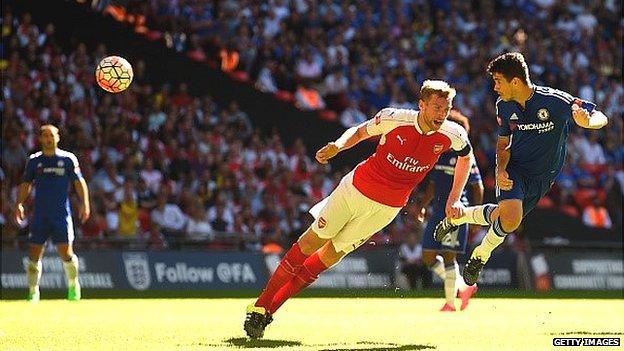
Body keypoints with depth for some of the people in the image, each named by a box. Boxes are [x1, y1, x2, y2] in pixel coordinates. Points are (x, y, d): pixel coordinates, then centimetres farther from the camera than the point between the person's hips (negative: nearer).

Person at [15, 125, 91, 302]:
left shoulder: (68, 159, 4)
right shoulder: (34, 160, 9)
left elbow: (79, 182, 3)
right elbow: (26, 184, 14)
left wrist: (84, 203, -10)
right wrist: (19, 204, 0)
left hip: (62, 214, -2)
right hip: (40, 215, 2)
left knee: (65, 252, -9)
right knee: (34, 254, -2)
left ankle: (73, 286, 14)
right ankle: (33, 292, 7)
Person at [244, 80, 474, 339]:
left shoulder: (451, 135, -14)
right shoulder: (394, 119, -19)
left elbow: (467, 155, 8)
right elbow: (359, 132, -1)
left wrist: (454, 199, 5)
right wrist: (338, 145, -21)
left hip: (385, 208, 1)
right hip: (356, 188, -1)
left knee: (330, 256, 4)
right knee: (310, 243, -1)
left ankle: (270, 308, 13)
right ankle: (260, 305, 10)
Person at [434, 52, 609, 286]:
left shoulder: (554, 101, -21)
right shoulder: (504, 106, -7)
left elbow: (600, 117, -19)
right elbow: (503, 143, 7)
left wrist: (587, 121, -43)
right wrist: (501, 169, -13)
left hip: (543, 177, 0)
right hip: (515, 169, 0)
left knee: (506, 218, 7)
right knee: (511, 218, -25)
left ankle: (458, 216, 33)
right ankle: (482, 254, 2)